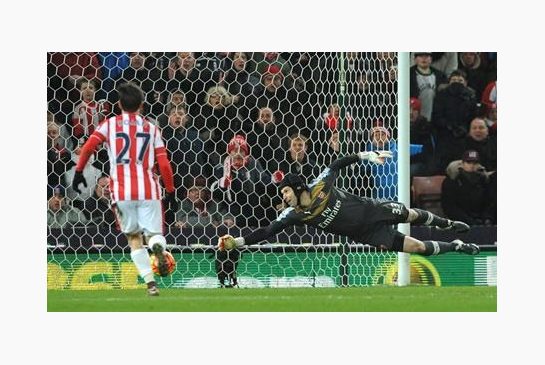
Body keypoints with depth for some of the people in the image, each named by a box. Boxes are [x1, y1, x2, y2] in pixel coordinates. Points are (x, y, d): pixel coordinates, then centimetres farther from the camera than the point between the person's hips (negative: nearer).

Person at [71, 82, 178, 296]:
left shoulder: (110, 124, 8)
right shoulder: (151, 128, 11)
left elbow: (88, 147, -6)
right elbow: (164, 164, 5)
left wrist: (79, 171, 3)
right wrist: (170, 191, 13)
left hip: (121, 191, 0)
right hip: (148, 189, 0)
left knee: (134, 238, 13)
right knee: (154, 233, 6)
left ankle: (150, 283, 0)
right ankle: (158, 247, -32)